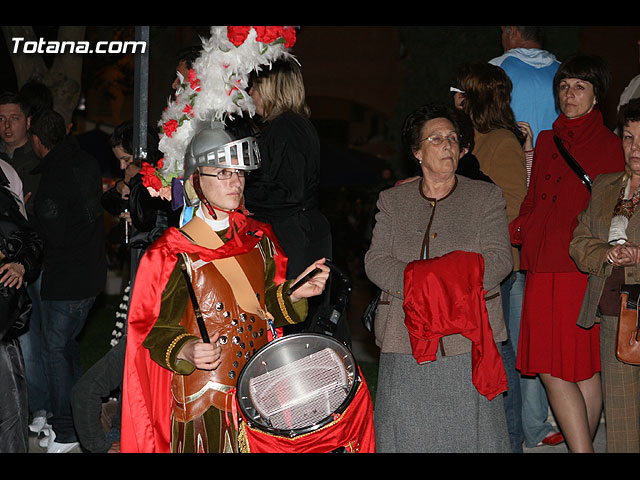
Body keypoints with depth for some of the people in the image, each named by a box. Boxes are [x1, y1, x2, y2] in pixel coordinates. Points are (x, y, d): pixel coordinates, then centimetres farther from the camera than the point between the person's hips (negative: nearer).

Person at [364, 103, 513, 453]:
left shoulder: (486, 196, 9)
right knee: (409, 435, 3)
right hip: (406, 339, 1)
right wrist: (416, 284, -17)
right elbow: (375, 261, 2)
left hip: (467, 341, -1)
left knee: (469, 431, 1)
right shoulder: (392, 201, 13)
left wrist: (447, 278, -17)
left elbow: (499, 259, -4)